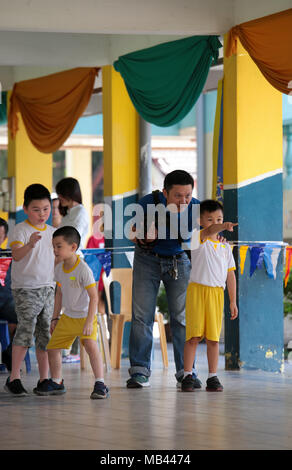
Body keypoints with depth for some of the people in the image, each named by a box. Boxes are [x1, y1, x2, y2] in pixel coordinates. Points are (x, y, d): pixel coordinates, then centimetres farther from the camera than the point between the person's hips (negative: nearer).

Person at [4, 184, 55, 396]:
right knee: (27, 326, -18)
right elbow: (16, 255, -23)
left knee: (46, 332, 6)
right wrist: (30, 244, -41)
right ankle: (14, 377, -15)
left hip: (48, 288, 6)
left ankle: (44, 379, 12)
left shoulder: (52, 232, 12)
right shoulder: (21, 230, -7)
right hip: (25, 288, -6)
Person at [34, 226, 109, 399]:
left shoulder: (83, 269, -23)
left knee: (91, 345, -27)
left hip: (85, 316, -8)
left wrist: (89, 321, -30)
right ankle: (56, 383, 30)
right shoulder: (59, 269, 0)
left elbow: (94, 297, -25)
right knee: (53, 347, 10)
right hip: (67, 317, 8)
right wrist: (55, 317, 16)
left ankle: (100, 384, -25)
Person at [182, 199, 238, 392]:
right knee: (194, 336, -6)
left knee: (213, 337, 4)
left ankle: (213, 377, 8)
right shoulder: (199, 238, 0)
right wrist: (224, 227, -45)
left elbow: (230, 275, 14)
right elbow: (209, 232, -24)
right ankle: (187, 376, -2)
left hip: (217, 293, 4)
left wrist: (233, 301, 9)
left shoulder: (225, 247, 13)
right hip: (197, 290, -3)